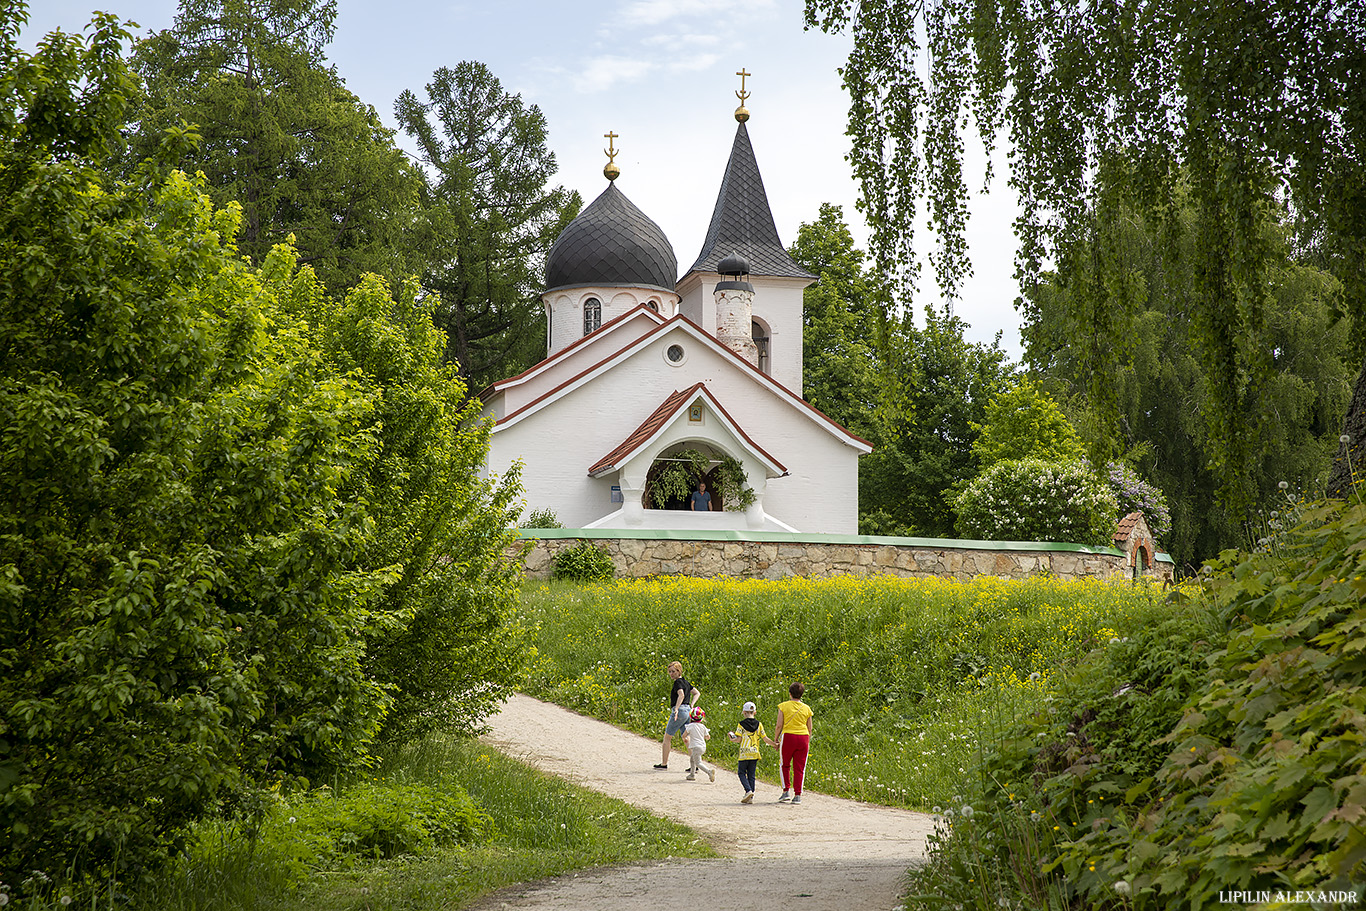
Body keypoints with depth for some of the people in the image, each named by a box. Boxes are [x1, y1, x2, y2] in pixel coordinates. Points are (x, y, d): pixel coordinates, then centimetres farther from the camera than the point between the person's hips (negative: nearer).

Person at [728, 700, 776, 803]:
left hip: (744, 753, -3)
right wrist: (774, 744, 14)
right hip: (755, 753, 3)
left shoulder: (741, 724, -5)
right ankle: (751, 797, 6)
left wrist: (732, 739, 14)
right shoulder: (759, 724, 4)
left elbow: (738, 739, -6)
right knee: (751, 774, 8)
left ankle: (748, 790, -16)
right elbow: (765, 739, 2)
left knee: (741, 772, 6)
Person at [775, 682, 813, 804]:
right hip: (803, 738, 2)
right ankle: (797, 795, 2)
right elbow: (809, 729, 10)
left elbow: (779, 725, -3)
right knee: (799, 768, 6)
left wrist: (776, 740, 7)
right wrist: (808, 743, 19)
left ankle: (786, 791, 5)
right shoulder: (806, 708, 7)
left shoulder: (783, 706, -1)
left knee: (785, 766, 15)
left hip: (788, 736, -2)